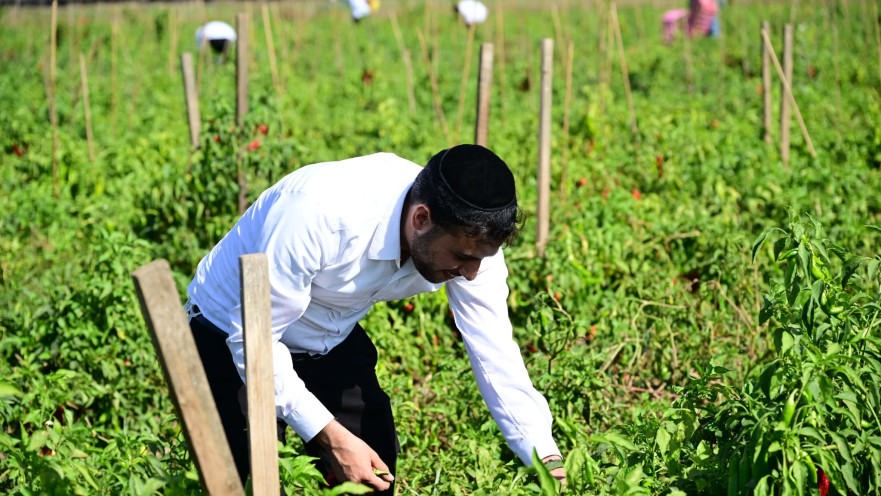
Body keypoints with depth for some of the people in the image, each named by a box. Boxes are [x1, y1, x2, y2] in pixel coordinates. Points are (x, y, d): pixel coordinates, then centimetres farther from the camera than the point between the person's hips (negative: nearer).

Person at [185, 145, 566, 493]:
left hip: (332, 341, 5)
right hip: (232, 339, -5)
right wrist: (330, 437, -33)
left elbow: (496, 357, -16)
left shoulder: (471, 237, -22)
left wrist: (548, 463, -26)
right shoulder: (321, 210, -40)